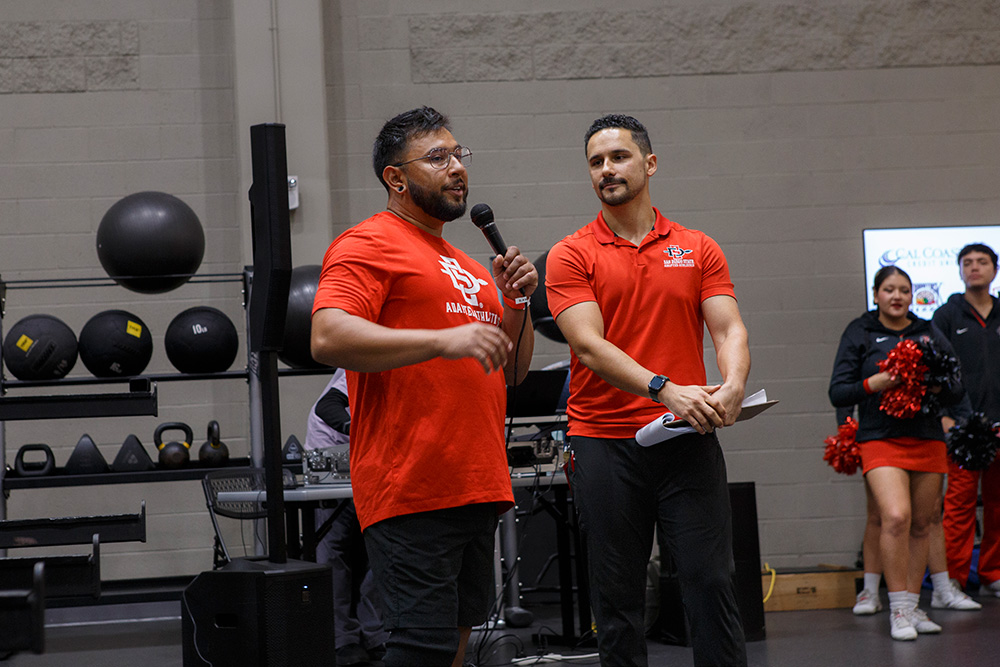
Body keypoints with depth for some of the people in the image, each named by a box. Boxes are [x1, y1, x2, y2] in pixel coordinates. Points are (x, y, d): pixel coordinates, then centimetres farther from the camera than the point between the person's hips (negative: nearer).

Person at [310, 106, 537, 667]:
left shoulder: (467, 267, 23)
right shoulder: (369, 245, -4)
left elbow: (511, 372, 25)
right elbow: (328, 338, -20)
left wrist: (516, 303, 6)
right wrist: (444, 339, -27)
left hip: (478, 489, 9)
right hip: (412, 490, -9)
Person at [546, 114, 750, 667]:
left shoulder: (698, 249, 12)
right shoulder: (570, 256, 4)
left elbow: (729, 330, 3)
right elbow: (590, 345, -9)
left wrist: (732, 386, -20)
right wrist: (665, 389, -23)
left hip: (688, 439, 1)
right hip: (604, 441, -1)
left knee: (712, 582, -2)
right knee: (617, 598, 3)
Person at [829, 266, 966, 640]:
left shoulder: (929, 333, 13)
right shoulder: (859, 333, 6)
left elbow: (957, 392, 13)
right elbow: (838, 393, 2)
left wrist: (936, 387, -8)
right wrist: (875, 383, -14)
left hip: (928, 439, 4)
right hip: (881, 438, -4)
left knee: (921, 524, 5)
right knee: (896, 516, -21)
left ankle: (912, 607, 15)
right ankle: (898, 609, -13)